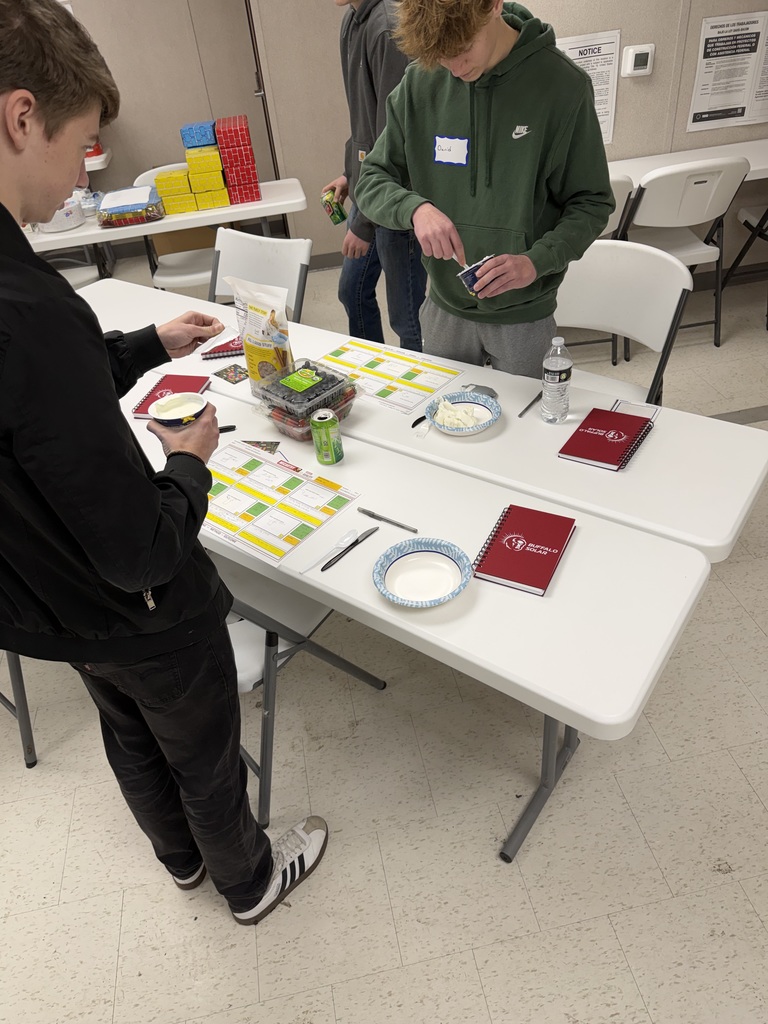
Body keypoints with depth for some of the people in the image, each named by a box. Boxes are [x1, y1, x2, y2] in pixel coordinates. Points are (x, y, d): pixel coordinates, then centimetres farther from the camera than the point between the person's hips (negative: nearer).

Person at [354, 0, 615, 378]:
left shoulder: (563, 84, -12)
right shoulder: (419, 83, -5)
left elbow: (592, 203, -7)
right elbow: (371, 182, 0)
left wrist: (536, 261, -25)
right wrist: (415, 207, -22)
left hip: (525, 315, -2)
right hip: (443, 308, 3)